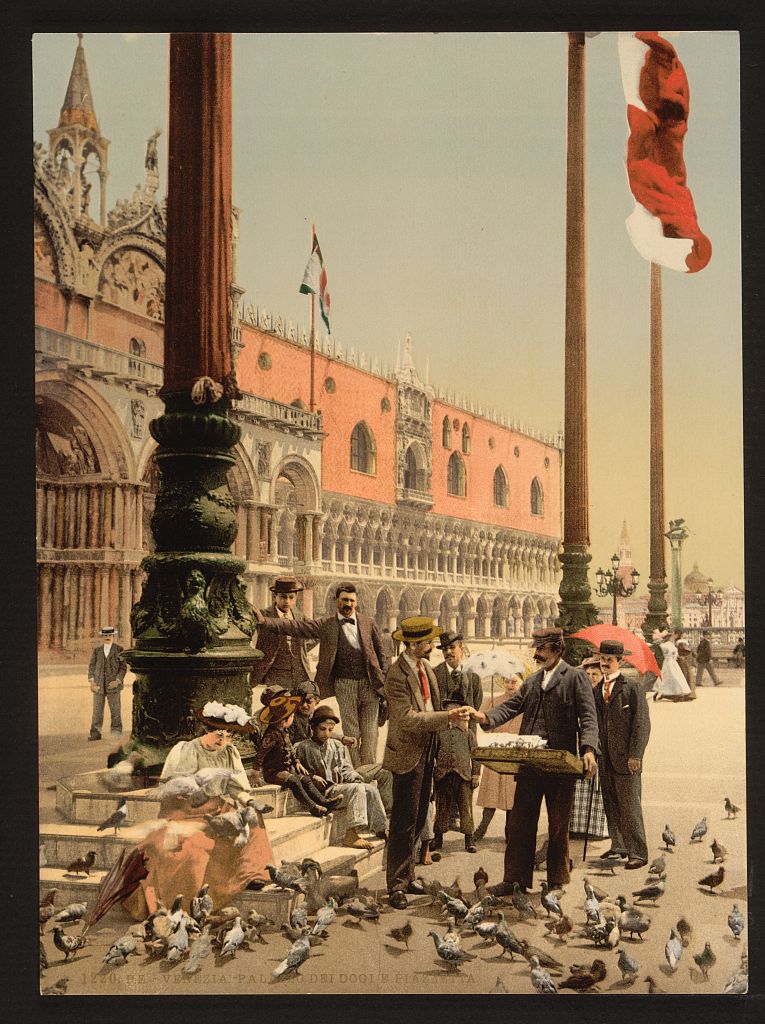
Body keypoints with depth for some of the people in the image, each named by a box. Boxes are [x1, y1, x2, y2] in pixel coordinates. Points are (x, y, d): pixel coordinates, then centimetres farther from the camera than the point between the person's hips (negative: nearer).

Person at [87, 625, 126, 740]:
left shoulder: (119, 650, 3)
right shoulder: (97, 650, 11)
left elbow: (123, 667, 0)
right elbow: (91, 666, 10)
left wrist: (117, 681, -11)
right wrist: (91, 681, -2)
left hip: (113, 685, -2)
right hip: (98, 685, 2)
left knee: (115, 711, -1)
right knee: (97, 710, 2)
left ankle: (116, 734, 5)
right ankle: (95, 733, 6)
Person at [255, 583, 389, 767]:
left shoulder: (368, 623, 8)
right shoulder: (326, 625, 3)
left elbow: (381, 653, 12)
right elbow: (297, 626, -5)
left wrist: (384, 681, 4)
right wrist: (266, 622, -16)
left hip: (370, 684, 1)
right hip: (345, 685, -1)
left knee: (370, 734, 3)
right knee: (350, 734, 3)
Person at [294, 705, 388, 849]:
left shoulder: (337, 745, 20)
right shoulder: (304, 747, 3)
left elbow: (345, 769, 18)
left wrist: (355, 778, 0)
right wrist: (312, 777, -17)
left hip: (340, 786, 6)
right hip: (323, 791, -6)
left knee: (371, 789, -15)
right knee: (357, 789, -28)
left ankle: (381, 829, -8)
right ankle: (351, 834, -34)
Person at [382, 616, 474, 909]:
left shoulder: (425, 667, 7)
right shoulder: (397, 674, -20)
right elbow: (408, 718, -26)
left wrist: (452, 717, 3)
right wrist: (448, 717, -29)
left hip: (426, 752, 9)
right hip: (407, 755, -9)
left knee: (417, 819, 16)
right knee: (404, 824, -3)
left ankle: (407, 876, 28)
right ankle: (396, 886, 6)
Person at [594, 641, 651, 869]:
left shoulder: (632, 687, -3)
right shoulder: (596, 690, 14)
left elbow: (642, 724, -7)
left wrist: (635, 755, -14)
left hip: (625, 758, -6)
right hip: (605, 758, 6)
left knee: (630, 805, -6)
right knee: (611, 805, 11)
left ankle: (638, 853, -2)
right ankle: (618, 846, 22)